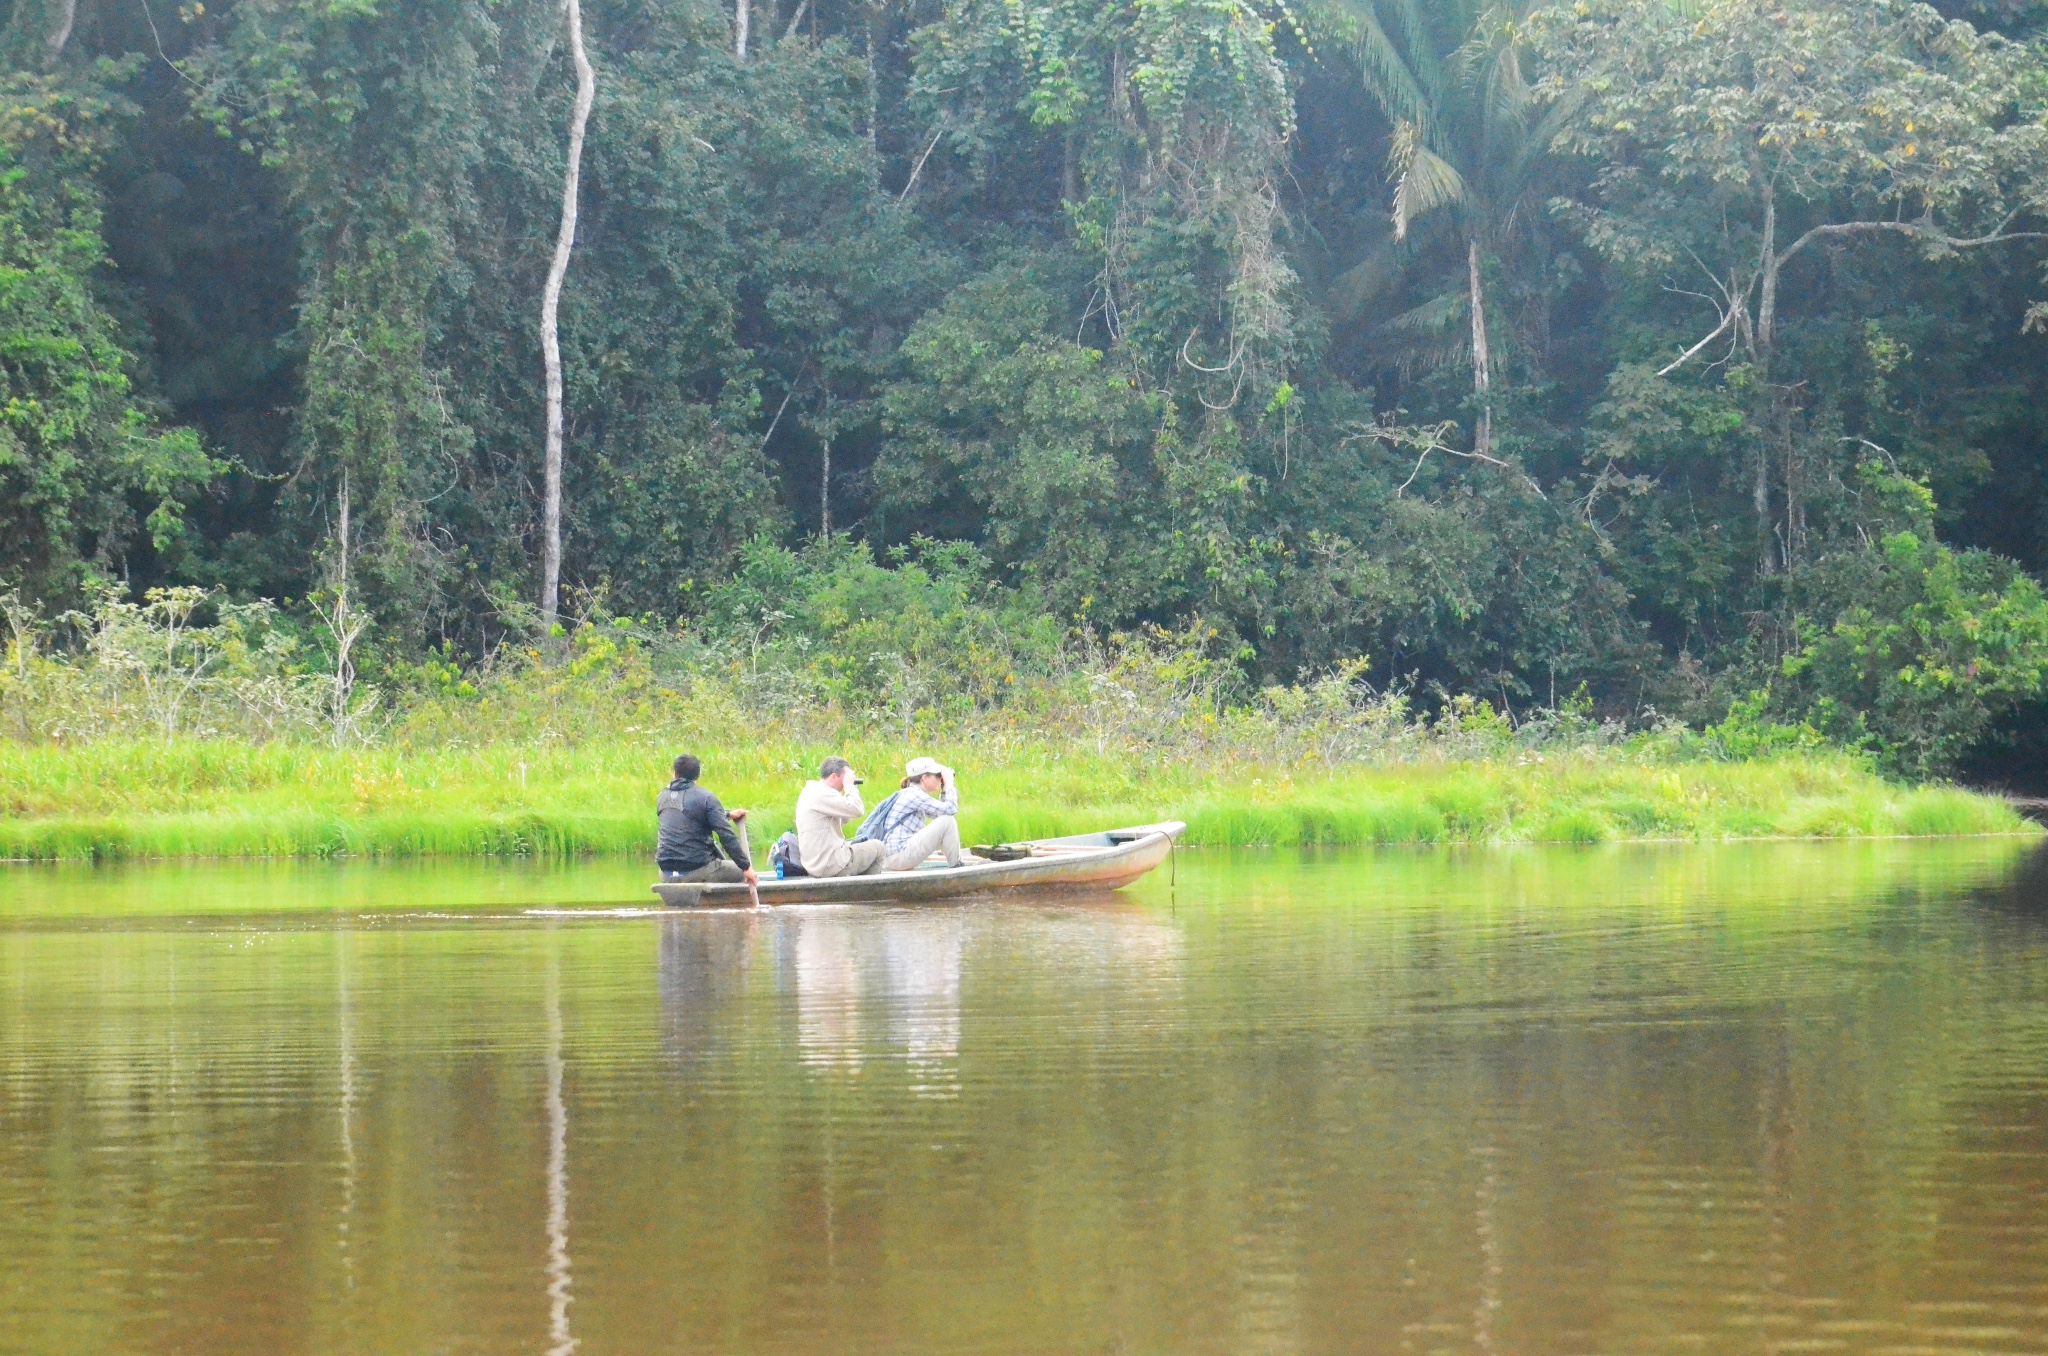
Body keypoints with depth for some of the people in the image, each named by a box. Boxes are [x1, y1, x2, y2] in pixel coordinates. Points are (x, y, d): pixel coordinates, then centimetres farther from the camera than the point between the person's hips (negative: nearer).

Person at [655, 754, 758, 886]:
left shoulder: (662, 796, 12)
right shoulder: (705, 798, -8)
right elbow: (726, 836, -13)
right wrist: (746, 867, -7)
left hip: (666, 874, 6)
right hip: (696, 869, -6)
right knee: (740, 872, 15)